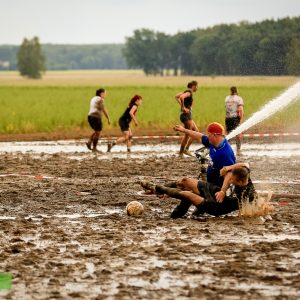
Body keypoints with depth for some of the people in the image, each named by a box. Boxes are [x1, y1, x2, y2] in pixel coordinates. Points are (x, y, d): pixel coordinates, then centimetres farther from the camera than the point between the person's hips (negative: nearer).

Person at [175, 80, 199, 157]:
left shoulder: (187, 92, 14)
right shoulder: (189, 93, -14)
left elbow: (176, 96, 17)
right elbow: (181, 97, -32)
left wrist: (181, 105, 10)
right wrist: (183, 107, -23)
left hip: (187, 115, 10)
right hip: (186, 115, -10)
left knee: (196, 131, 14)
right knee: (187, 134, -3)